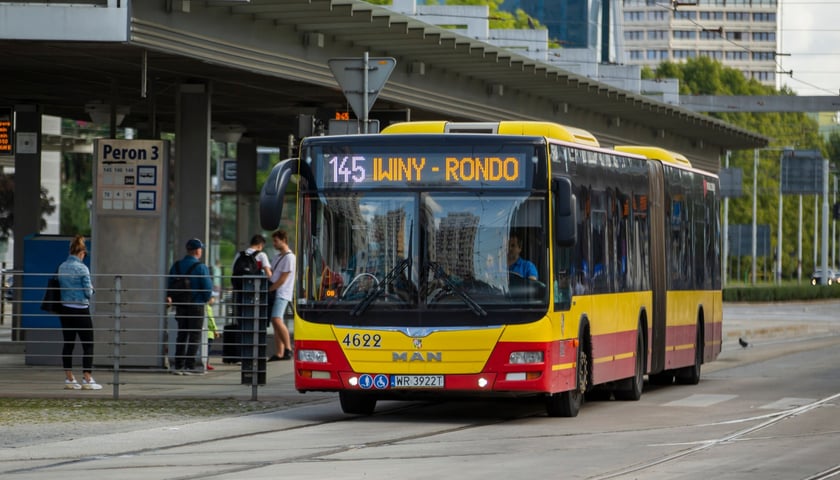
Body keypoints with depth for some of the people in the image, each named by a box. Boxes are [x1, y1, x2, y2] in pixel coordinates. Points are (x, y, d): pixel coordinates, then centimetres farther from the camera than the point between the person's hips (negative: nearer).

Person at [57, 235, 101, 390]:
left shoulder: (62, 267, 5)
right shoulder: (82, 268, -13)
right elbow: (88, 293, -10)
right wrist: (91, 289, 10)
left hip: (65, 309, 6)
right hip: (80, 310, -6)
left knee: (68, 343, 10)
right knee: (88, 344, 0)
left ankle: (69, 379, 11)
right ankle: (87, 380, -4)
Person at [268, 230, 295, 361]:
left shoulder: (289, 257, -9)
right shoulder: (278, 256, 20)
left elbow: (283, 279, -13)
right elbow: (271, 274, 25)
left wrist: (269, 289, -10)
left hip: (282, 294, -9)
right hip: (273, 293, 9)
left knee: (277, 320, -23)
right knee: (275, 322, 5)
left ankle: (288, 349, -21)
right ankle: (279, 353, 5)